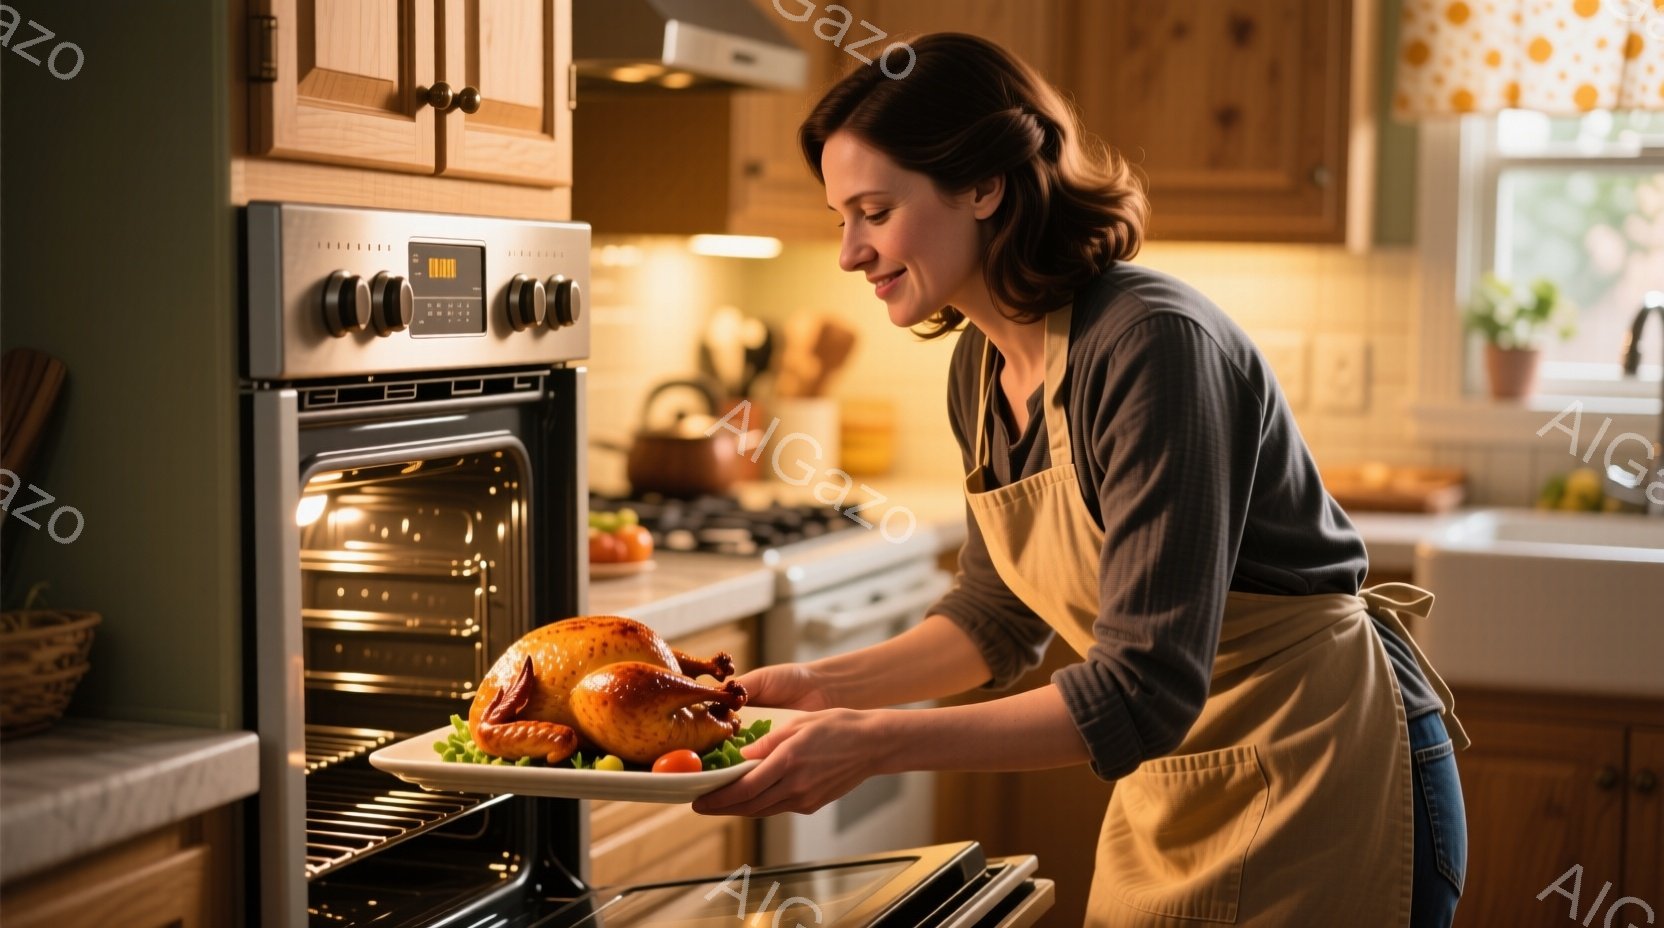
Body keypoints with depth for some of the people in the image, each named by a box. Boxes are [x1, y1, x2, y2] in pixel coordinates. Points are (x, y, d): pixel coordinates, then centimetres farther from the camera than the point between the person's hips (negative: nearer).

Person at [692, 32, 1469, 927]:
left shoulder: (1152, 345, -26)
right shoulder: (981, 368, -1)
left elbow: (1142, 689, -29)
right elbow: (999, 610, 12)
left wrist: (875, 743, -31)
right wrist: (824, 686, -1)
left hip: (1328, 779, -7)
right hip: (1172, 781, 7)